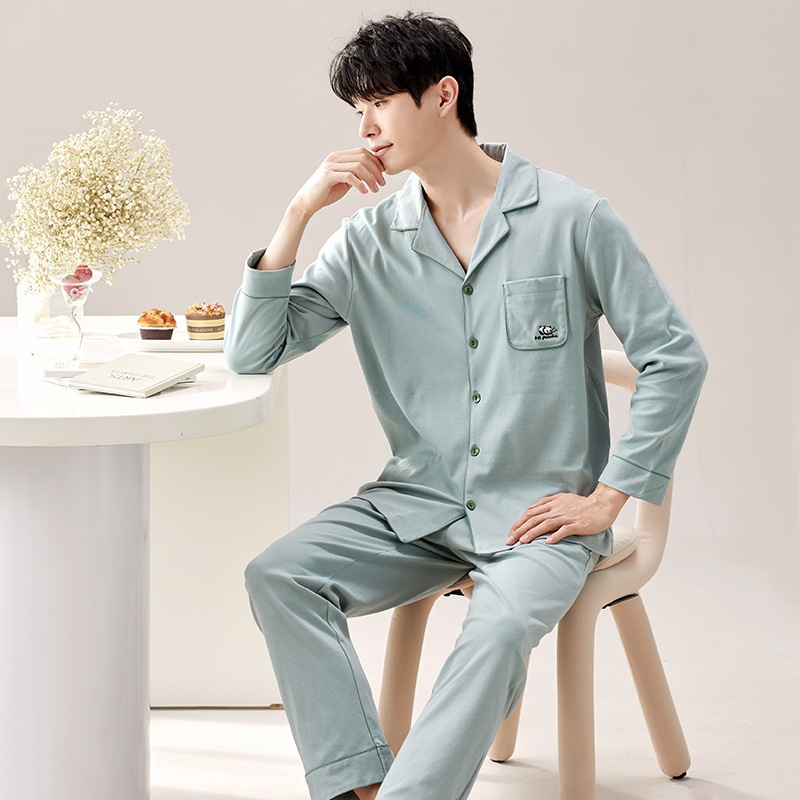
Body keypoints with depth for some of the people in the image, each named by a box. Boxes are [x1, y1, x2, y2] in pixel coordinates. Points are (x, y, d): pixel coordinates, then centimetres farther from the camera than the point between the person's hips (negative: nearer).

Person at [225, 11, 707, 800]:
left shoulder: (572, 219, -6)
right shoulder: (368, 240, 4)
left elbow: (675, 359, -3)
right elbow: (251, 353, 0)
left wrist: (606, 500, -8)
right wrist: (298, 213, -8)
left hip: (540, 512, -4)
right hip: (418, 501, 4)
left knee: (498, 628, -34)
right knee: (277, 574, -20)